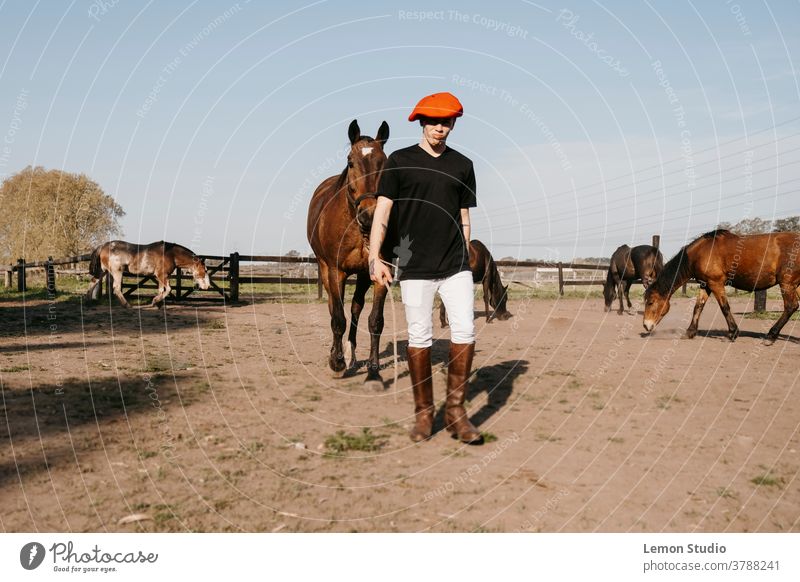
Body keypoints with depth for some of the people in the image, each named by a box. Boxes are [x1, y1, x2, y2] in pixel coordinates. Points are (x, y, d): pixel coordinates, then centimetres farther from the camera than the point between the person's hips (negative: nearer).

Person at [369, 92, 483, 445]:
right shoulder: (400, 161, 4)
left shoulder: (462, 165, 12)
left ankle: (455, 410, 5)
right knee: (419, 338, 2)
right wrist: (375, 258, -11)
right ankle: (423, 412, 15)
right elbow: (382, 210, -2)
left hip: (455, 267, 2)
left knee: (465, 332, -7)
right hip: (414, 267, -2)